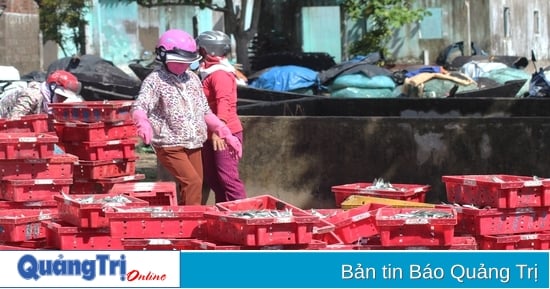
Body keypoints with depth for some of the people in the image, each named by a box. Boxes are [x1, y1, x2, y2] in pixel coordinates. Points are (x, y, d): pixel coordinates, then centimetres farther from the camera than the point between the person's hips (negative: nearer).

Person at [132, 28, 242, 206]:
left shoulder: (192, 79, 13)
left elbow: (205, 112, 20)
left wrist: (226, 134, 14)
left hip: (194, 146, 7)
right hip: (170, 146, -7)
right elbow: (139, 107, -22)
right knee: (192, 183, -20)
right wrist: (143, 123, -44)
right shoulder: (155, 81, -7)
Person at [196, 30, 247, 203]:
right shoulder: (208, 73, 16)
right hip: (209, 136, 10)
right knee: (212, 177, 13)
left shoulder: (221, 74, -16)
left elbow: (223, 102, -31)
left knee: (227, 176, -12)